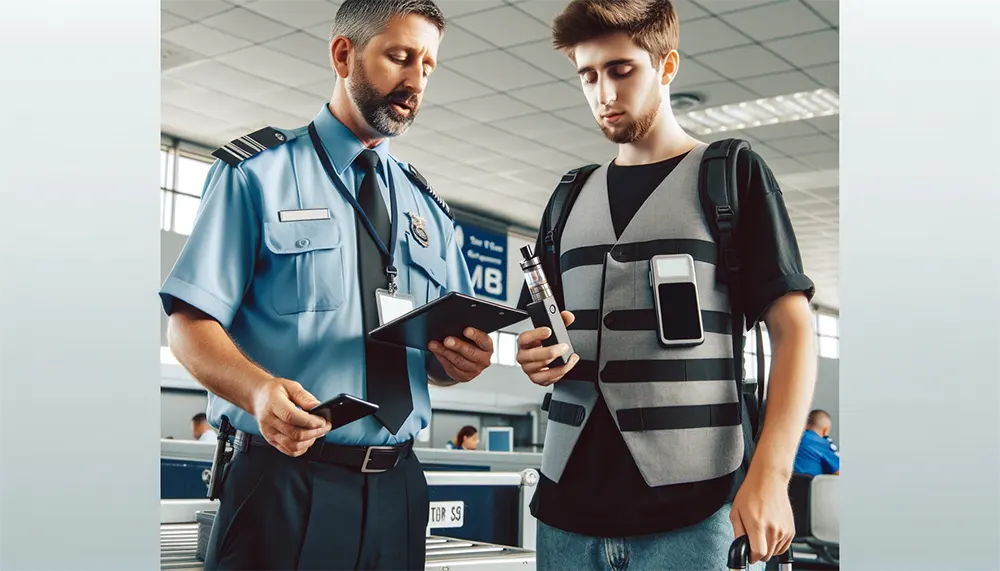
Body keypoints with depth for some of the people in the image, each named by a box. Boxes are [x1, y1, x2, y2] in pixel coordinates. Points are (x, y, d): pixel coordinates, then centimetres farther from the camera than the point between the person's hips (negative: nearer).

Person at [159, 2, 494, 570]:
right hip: (285, 485, -5)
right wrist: (259, 387, -26)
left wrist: (462, 359, -8)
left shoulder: (429, 208, 15)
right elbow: (190, 323, -7)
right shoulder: (259, 172, -1)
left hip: (397, 490, 5)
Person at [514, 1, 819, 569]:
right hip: (570, 501, 4)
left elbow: (793, 330, -3)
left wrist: (770, 476, -15)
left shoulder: (733, 175, 3)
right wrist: (537, 356, -3)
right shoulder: (571, 199, 16)